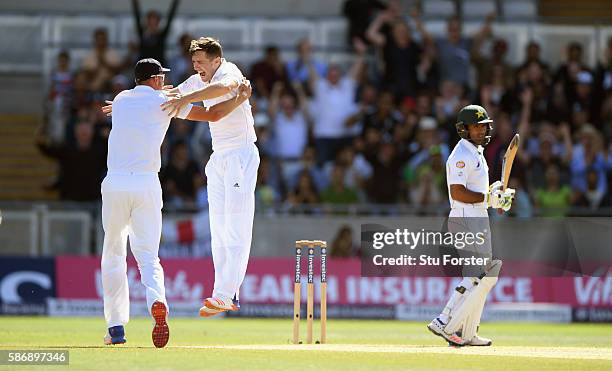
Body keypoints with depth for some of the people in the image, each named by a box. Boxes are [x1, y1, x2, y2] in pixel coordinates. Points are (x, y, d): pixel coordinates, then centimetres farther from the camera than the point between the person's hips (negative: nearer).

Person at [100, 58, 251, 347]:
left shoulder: (121, 99, 15)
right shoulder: (162, 102, 5)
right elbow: (212, 115, 6)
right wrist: (240, 98, 21)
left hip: (115, 183, 2)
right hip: (147, 185, -2)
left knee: (113, 254, 15)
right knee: (147, 255, 1)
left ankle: (116, 327, 11)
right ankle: (157, 301, -32)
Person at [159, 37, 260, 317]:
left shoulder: (229, 71, -16)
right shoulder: (199, 81, 10)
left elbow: (225, 86, -41)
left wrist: (186, 99, -46)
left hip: (241, 154, -9)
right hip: (218, 158, 9)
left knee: (236, 227, -12)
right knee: (218, 228, 7)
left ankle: (225, 295, -19)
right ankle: (226, 296, 9)